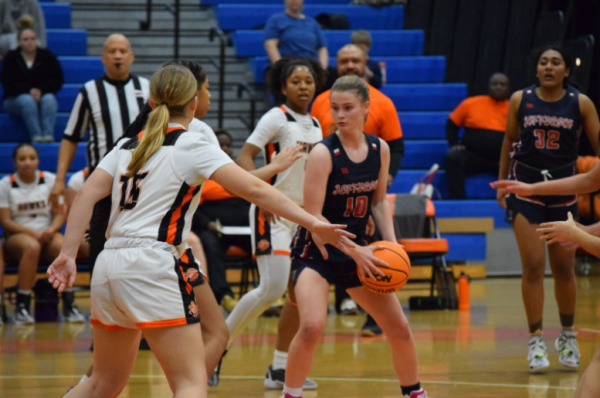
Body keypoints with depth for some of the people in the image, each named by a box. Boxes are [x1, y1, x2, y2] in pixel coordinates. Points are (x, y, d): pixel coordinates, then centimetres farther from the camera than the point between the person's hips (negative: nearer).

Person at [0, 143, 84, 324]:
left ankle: (69, 304, -31)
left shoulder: (50, 180, 7)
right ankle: (22, 306, -34)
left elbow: (60, 214, 5)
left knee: (63, 246, -33)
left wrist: (51, 230, -17)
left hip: (47, 233, 2)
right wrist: (33, 233, -17)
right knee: (32, 247, -38)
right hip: (17, 236, -2)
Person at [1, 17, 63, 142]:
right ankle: (36, 136, -47)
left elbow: (57, 80, -2)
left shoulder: (47, 56, 4)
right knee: (27, 100, -36)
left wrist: (41, 90, -20)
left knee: (49, 99, -34)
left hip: (43, 95, 1)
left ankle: (48, 135, -48)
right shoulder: (10, 58, 3)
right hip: (16, 100, -1)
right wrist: (29, 90, -22)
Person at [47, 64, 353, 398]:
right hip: (153, 265, -7)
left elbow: (86, 197, 5)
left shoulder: (127, 147, 17)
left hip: (109, 267, 7)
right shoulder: (192, 145, -1)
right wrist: (313, 223, -12)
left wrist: (68, 255, 1)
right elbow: (255, 190, -10)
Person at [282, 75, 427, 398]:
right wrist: (355, 251, -23)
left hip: (357, 250, 6)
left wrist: (391, 244, -2)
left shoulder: (379, 149, -1)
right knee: (312, 326, -27)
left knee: (399, 329, 10)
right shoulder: (323, 154, -18)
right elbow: (313, 217, -18)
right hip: (316, 251, -6)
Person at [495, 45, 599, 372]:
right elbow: (509, 141, 8)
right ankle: (535, 339, 3)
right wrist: (502, 182, 11)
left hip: (563, 187, 1)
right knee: (533, 265, -6)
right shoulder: (520, 100, -3)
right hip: (526, 186, 0)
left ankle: (567, 335, 26)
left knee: (564, 267, 9)